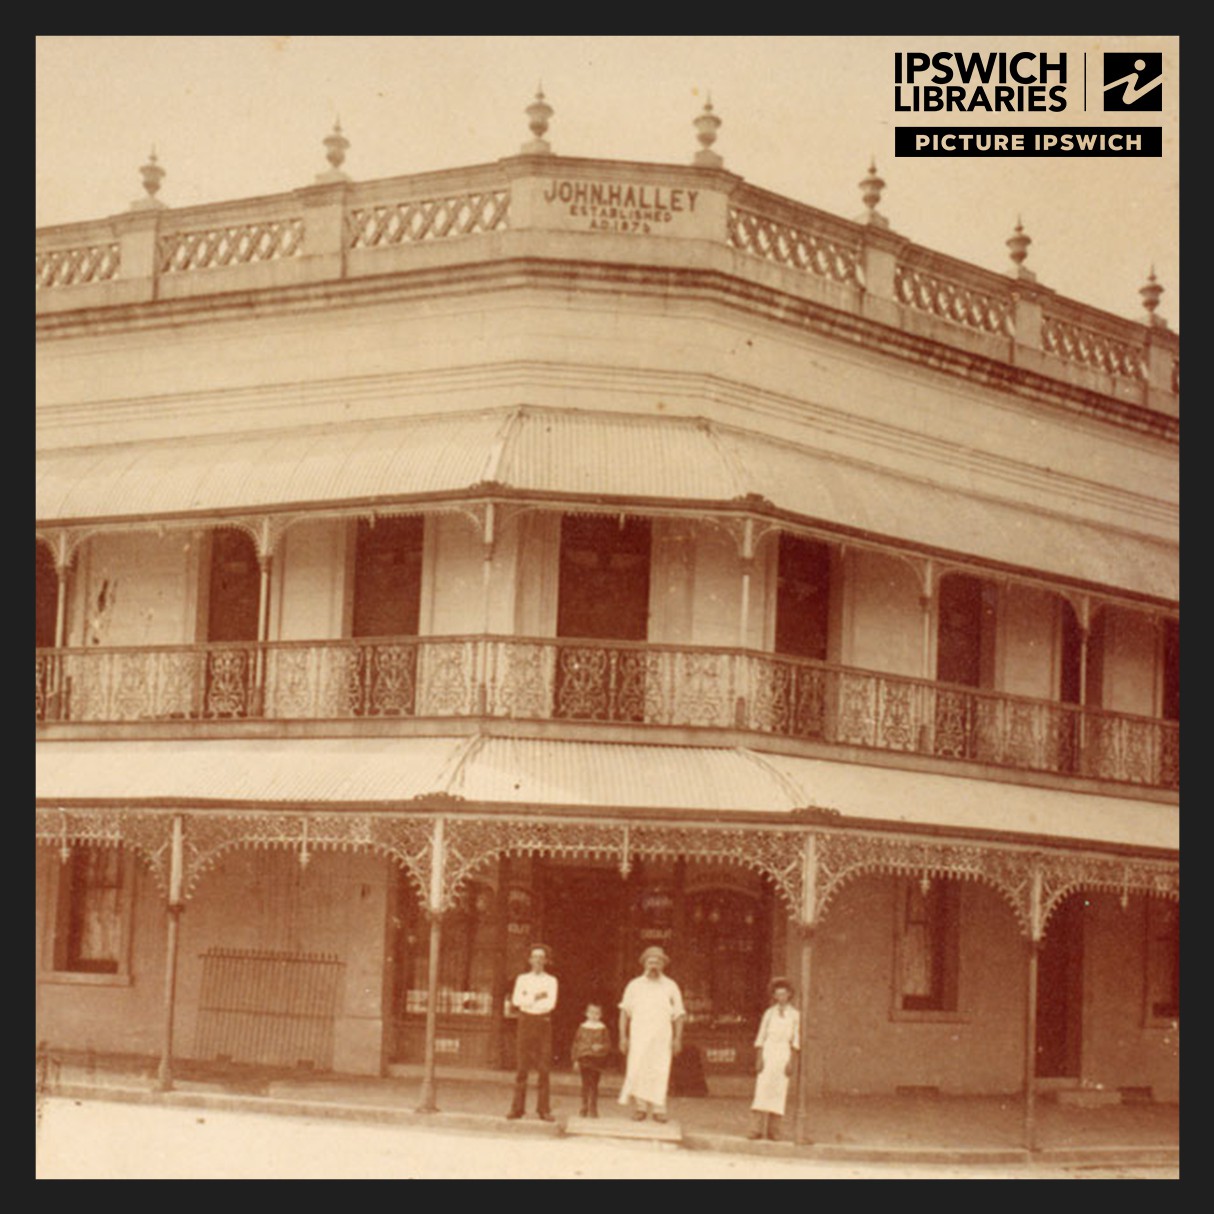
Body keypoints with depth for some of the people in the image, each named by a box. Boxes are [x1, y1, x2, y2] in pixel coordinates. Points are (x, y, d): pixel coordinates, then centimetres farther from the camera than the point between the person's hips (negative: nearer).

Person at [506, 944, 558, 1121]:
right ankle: (517, 1108, -3)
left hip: (543, 1022, 0)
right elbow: (516, 1000, -4)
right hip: (526, 1022, 0)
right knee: (523, 1066, -4)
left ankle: (543, 1109, -2)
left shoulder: (551, 981, 9)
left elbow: (550, 1004, -6)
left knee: (543, 1067, -4)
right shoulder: (522, 979, 11)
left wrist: (528, 1000, -8)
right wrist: (536, 997, -12)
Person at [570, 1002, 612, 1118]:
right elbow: (576, 1044, 8)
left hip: (597, 1060, -2)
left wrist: (600, 1047, -19)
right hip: (584, 1059, 2)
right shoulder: (583, 1027, 7)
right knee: (585, 1084, 4)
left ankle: (593, 1109, 3)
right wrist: (575, 1059, 4)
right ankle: (585, 1108, 11)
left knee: (594, 1084, -3)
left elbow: (608, 1045, 2)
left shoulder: (602, 1029, 2)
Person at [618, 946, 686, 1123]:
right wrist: (623, 1036, 2)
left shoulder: (671, 987, 11)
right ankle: (640, 1107, -4)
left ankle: (659, 1109, -4)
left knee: (660, 1072, -6)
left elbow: (678, 1015, 10)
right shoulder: (634, 986, 11)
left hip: (662, 1037, 0)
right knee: (637, 1070, -9)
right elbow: (624, 1012, 10)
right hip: (639, 1036, 0)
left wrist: (677, 1038, 0)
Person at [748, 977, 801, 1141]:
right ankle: (758, 1128, -11)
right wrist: (759, 1059, -2)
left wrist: (792, 1061, -4)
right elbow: (760, 1037, 7)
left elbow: (796, 1041, 4)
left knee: (779, 1091, -2)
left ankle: (773, 1129, 1)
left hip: (784, 1054, 0)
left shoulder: (794, 1015, 6)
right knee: (762, 1089, -8)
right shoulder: (769, 1013, 8)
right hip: (768, 1053, 0)